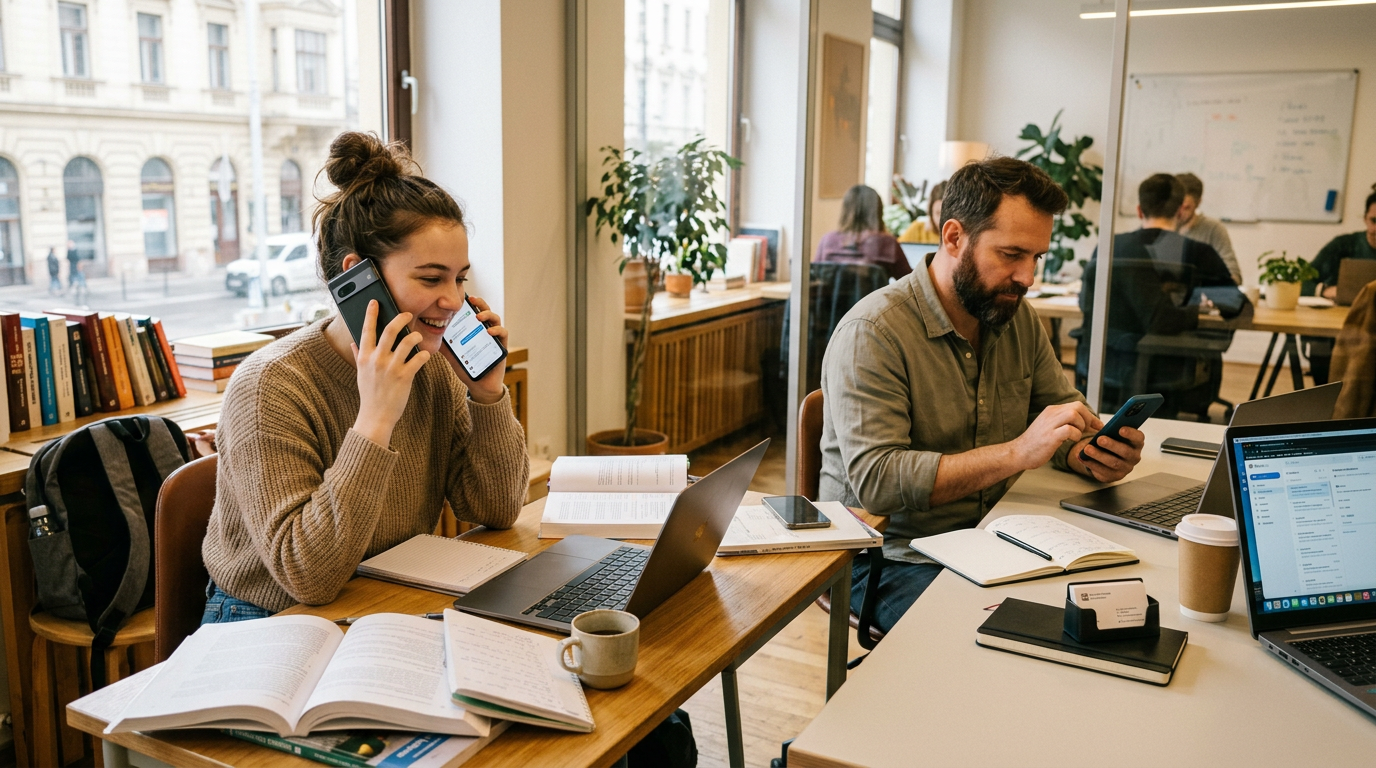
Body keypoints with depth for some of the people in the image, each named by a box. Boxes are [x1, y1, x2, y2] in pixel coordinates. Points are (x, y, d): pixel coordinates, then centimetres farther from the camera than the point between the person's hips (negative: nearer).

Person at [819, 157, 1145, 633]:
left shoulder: (1018, 318, 7)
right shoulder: (873, 333, -17)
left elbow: (1063, 418, 16)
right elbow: (876, 481, -26)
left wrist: (1095, 455, -9)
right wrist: (1017, 453, -29)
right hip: (894, 556, -7)